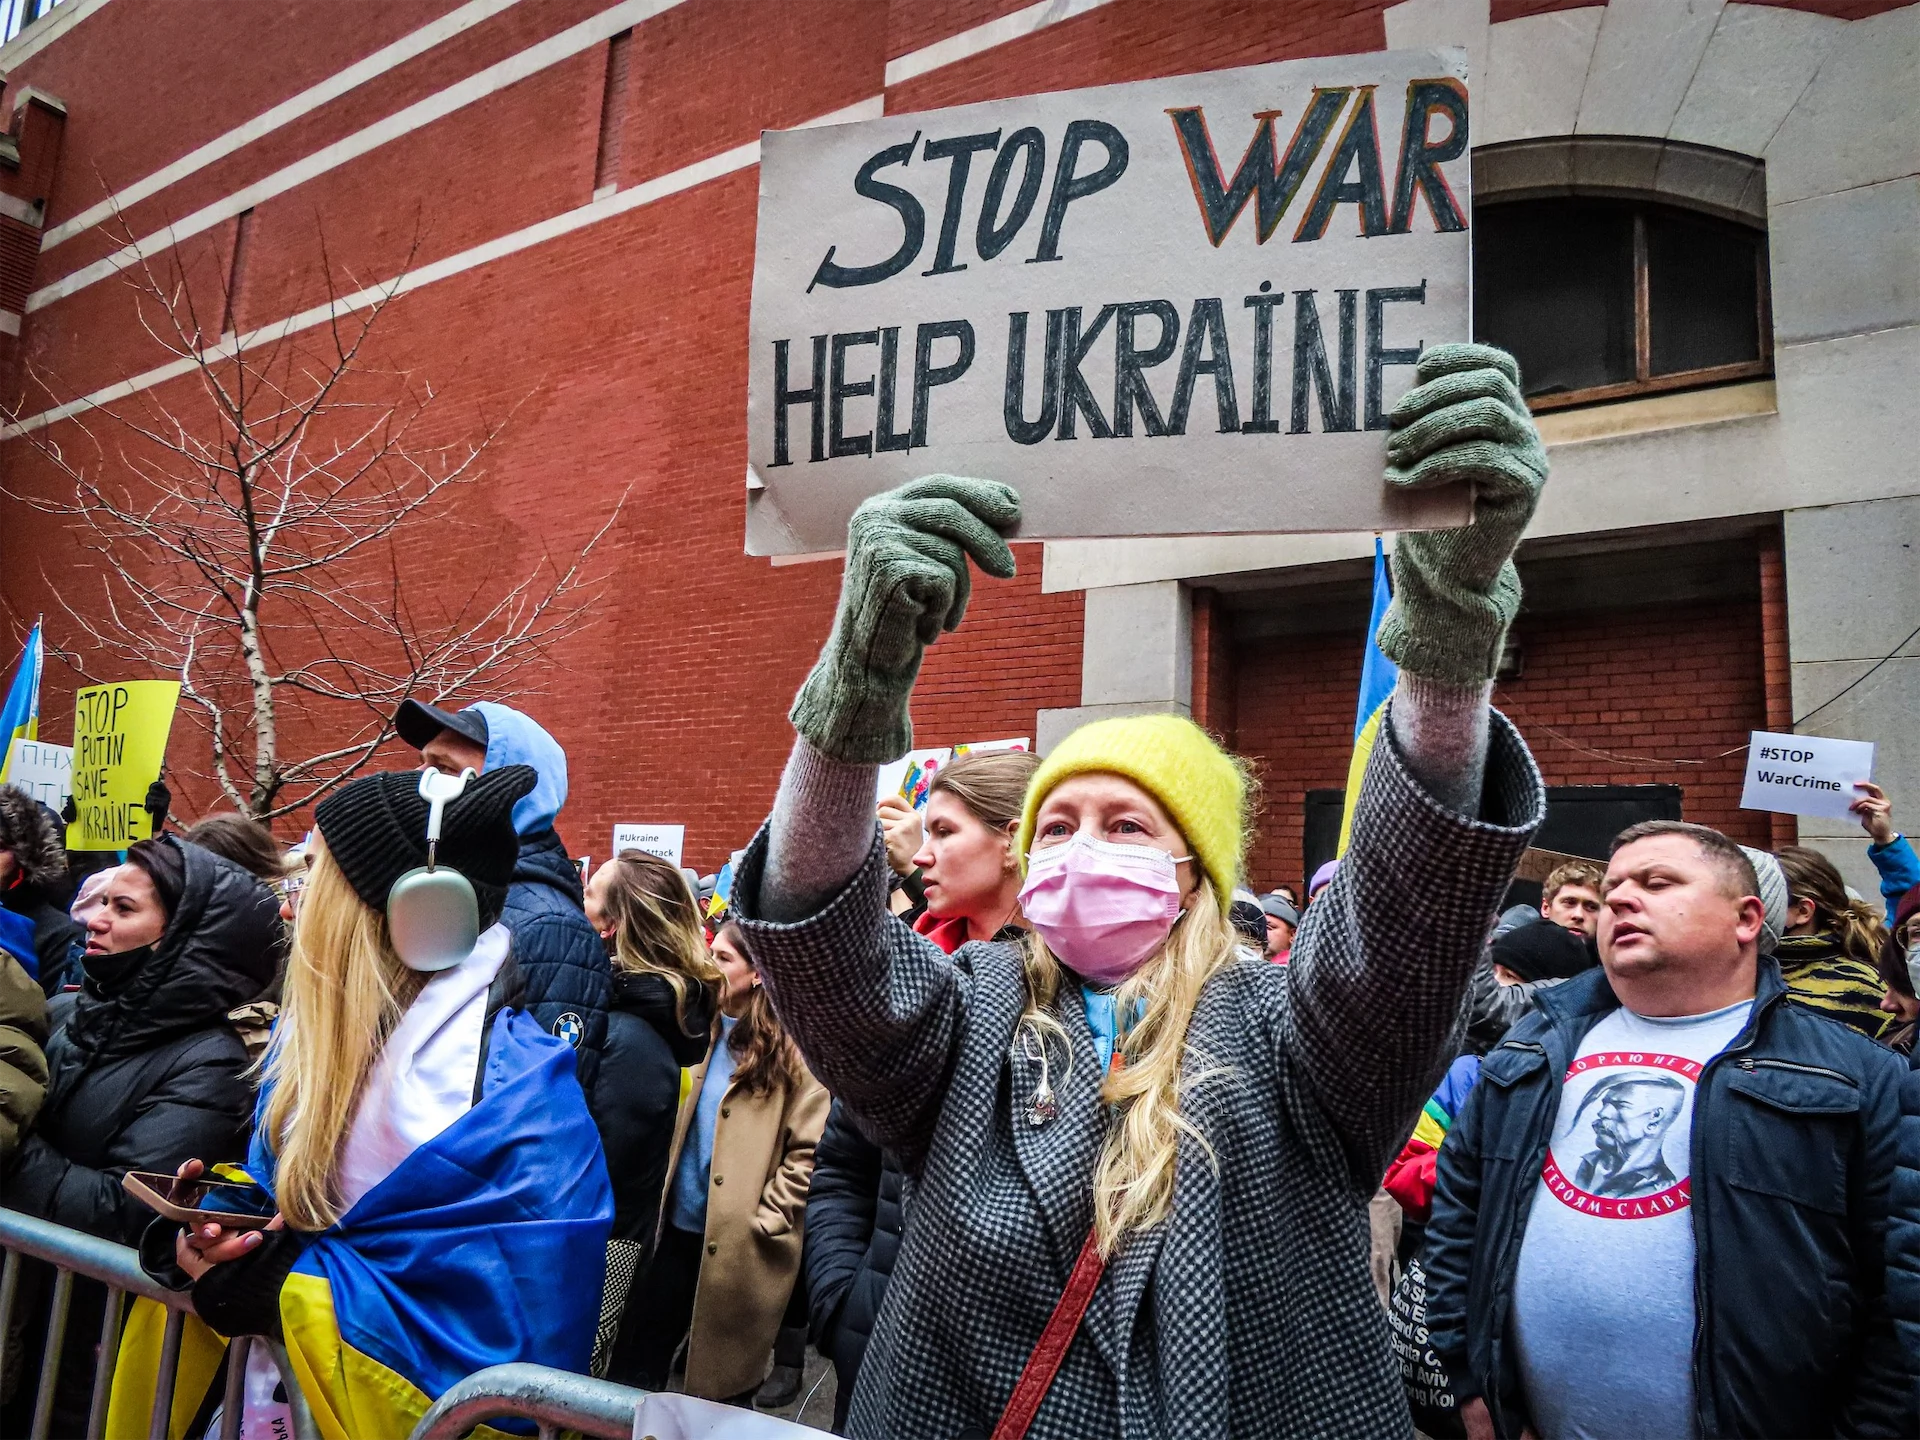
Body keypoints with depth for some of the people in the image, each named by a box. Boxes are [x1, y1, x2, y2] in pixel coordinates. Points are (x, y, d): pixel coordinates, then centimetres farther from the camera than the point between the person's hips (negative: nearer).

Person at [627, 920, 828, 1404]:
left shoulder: (791, 1047, -11)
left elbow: (810, 1150, -13)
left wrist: (766, 1219, -13)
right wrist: (658, 1194, 7)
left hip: (740, 1242, -6)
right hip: (678, 1223, 6)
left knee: (726, 1374, 10)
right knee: (644, 1351, 15)